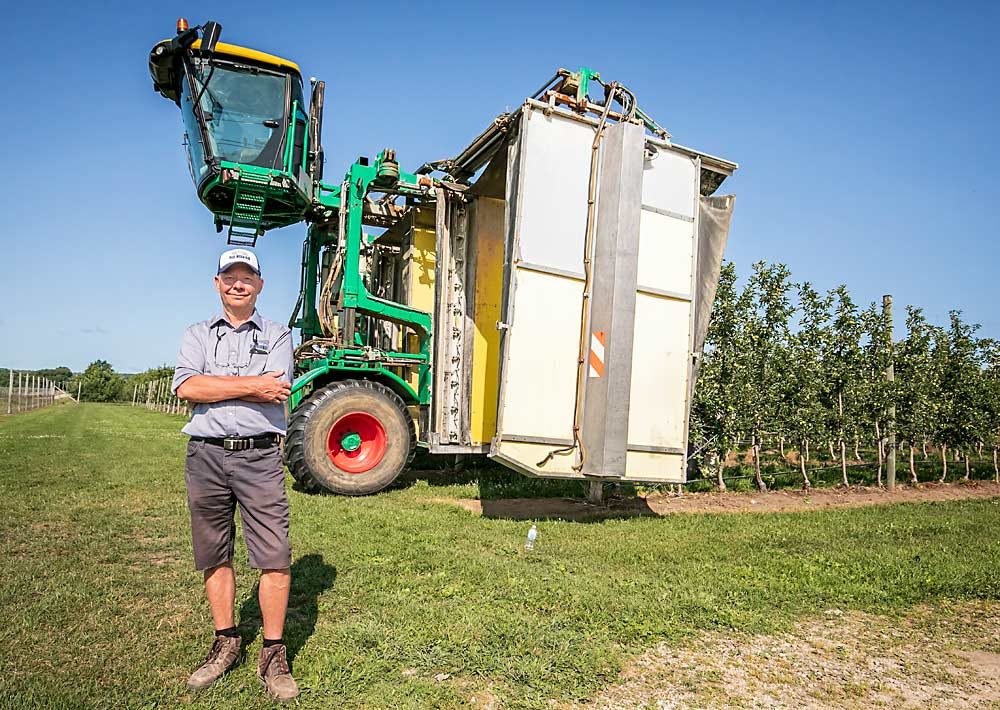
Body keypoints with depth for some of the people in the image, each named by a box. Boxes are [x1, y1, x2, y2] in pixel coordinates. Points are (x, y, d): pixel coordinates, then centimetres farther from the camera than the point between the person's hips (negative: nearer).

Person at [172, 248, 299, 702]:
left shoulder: (276, 335, 8)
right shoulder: (197, 335, 13)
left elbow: (277, 391, -9)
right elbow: (185, 387, -6)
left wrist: (215, 385, -6)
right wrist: (250, 384, -11)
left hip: (259, 455, -2)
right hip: (206, 455, 3)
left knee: (274, 557, -5)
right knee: (214, 556, 12)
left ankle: (273, 654, 8)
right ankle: (226, 642, 28)